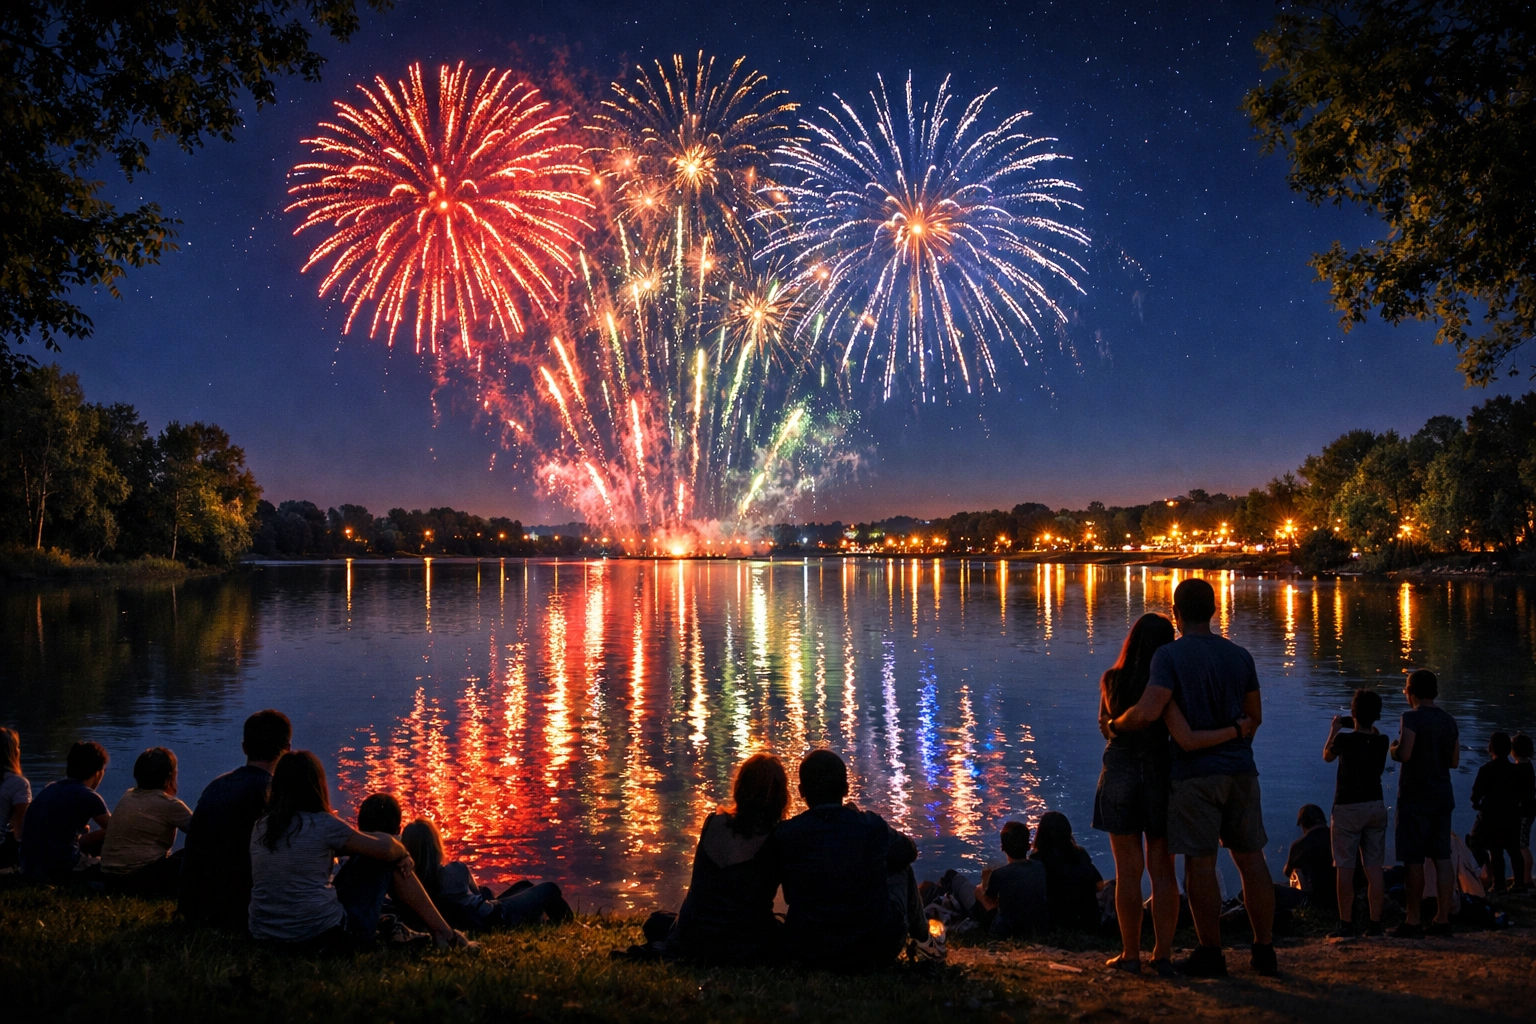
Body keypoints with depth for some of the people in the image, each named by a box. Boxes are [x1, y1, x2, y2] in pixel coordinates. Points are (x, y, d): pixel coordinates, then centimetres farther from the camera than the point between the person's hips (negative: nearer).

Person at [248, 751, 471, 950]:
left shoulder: (260, 826, 6)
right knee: (392, 863, 11)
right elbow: (385, 849, -6)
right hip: (322, 936, -6)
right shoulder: (323, 824, -11)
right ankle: (444, 933, 15)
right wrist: (402, 853, 17)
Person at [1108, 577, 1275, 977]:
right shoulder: (1239, 655, 7)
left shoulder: (1170, 655, -11)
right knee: (1251, 857, 10)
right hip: (1241, 769, 6)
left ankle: (1211, 953, 5)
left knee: (1200, 861, 1)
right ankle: (1264, 949, 15)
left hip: (1195, 772, -5)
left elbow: (1147, 713, -21)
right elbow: (1255, 717, 15)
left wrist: (1115, 724, -3)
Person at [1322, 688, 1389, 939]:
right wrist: (1370, 728, 27)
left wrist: (1334, 730, 20)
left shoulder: (1344, 739, -12)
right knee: (1374, 867, 6)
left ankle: (1346, 926, -3)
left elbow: (1327, 756, 9)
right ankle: (1375, 924, 7)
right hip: (1376, 806, 4)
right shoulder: (1381, 741, -2)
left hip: (1347, 808, -4)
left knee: (1345, 868, -2)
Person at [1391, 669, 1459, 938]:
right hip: (1443, 797, 7)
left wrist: (1392, 748, -2)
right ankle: (1442, 919, 10)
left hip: (1415, 797, -7)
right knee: (1442, 858, 8)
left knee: (1413, 860, -2)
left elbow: (1403, 754, -23)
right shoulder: (1449, 721, 10)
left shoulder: (1412, 717, -13)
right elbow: (1454, 761, 15)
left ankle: (1413, 921, 1)